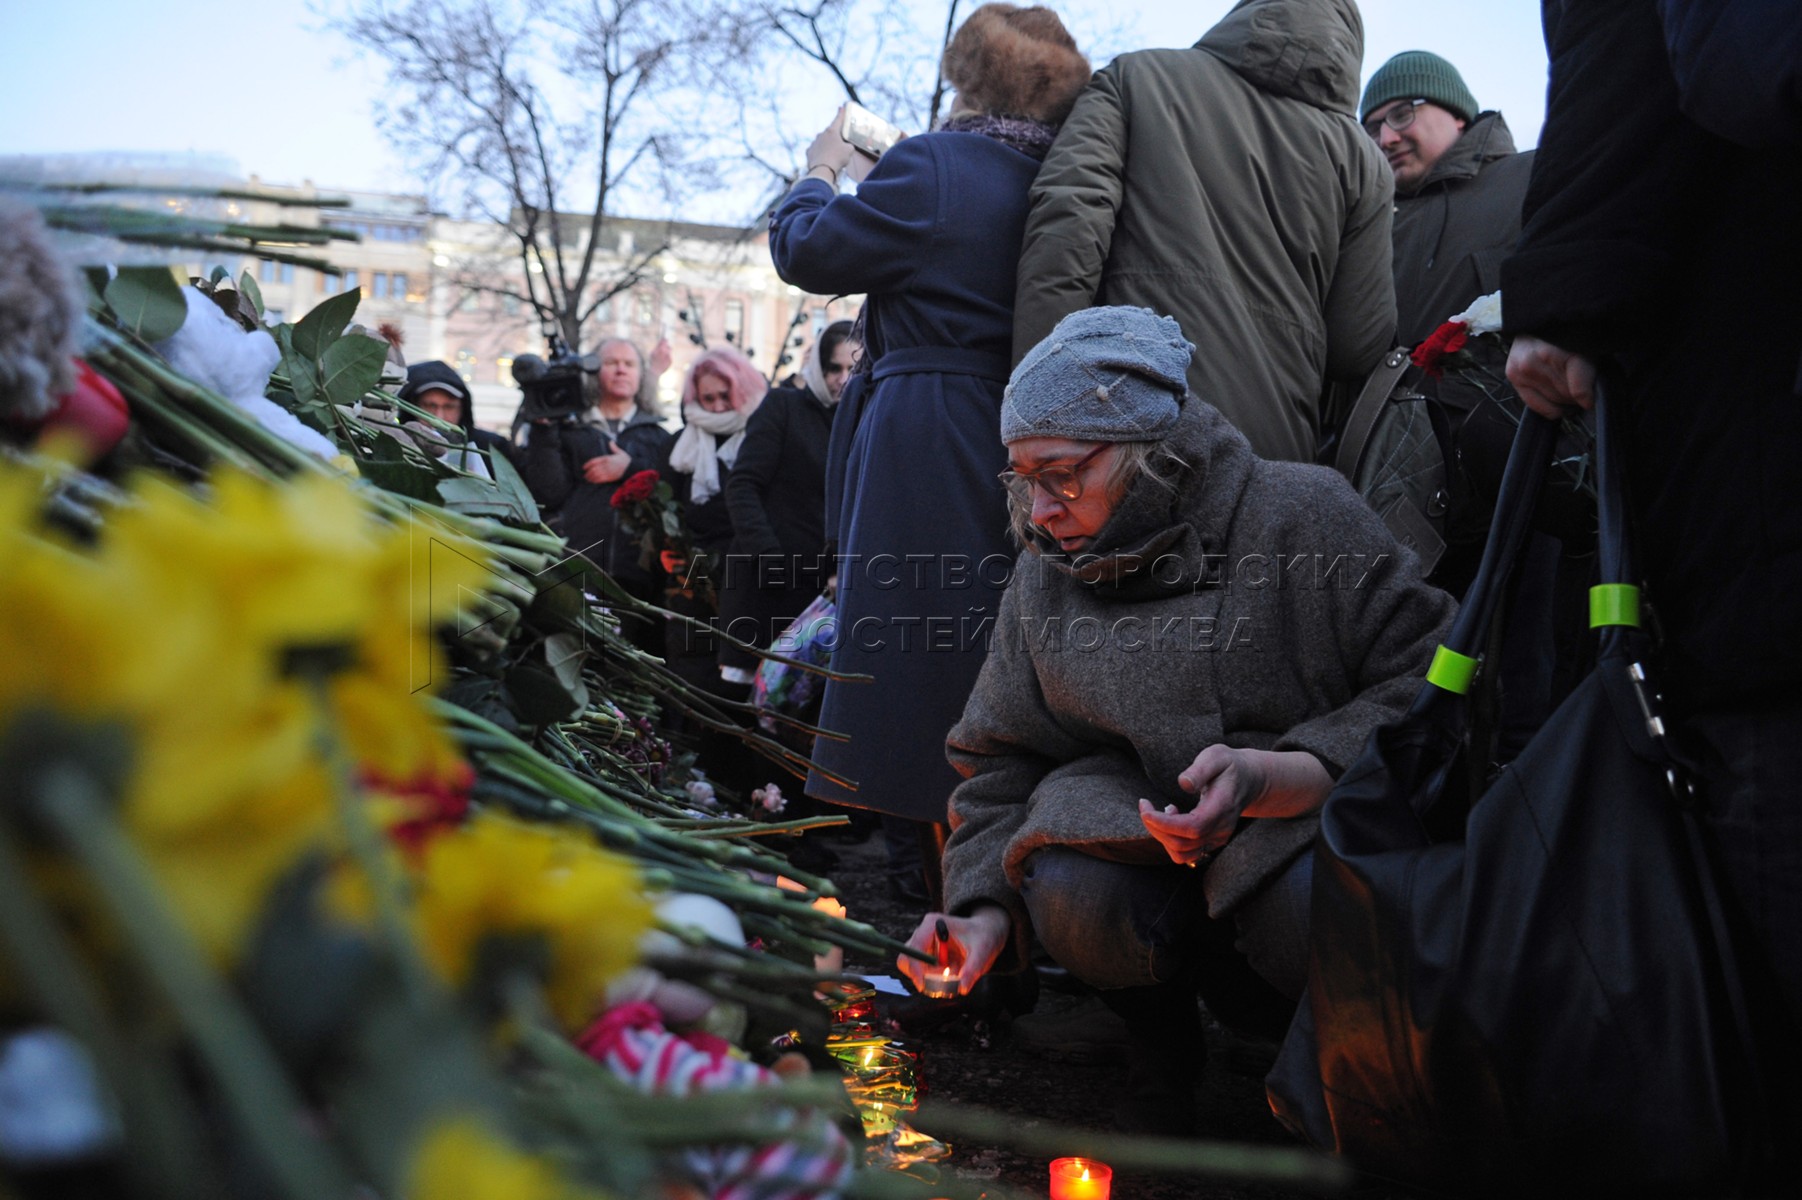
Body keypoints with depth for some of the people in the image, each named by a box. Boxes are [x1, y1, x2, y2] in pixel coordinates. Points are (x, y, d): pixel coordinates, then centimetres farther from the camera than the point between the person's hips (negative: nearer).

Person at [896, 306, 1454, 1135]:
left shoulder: (1302, 515, -12)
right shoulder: (1044, 581, 3)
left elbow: (1429, 688, -15)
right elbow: (998, 764, 8)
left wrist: (1273, 777, -30)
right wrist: (986, 911, -8)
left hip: (1305, 819, -3)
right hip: (1132, 818, 3)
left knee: (1308, 913, -35)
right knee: (1072, 894, -29)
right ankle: (1159, 1032, 7)